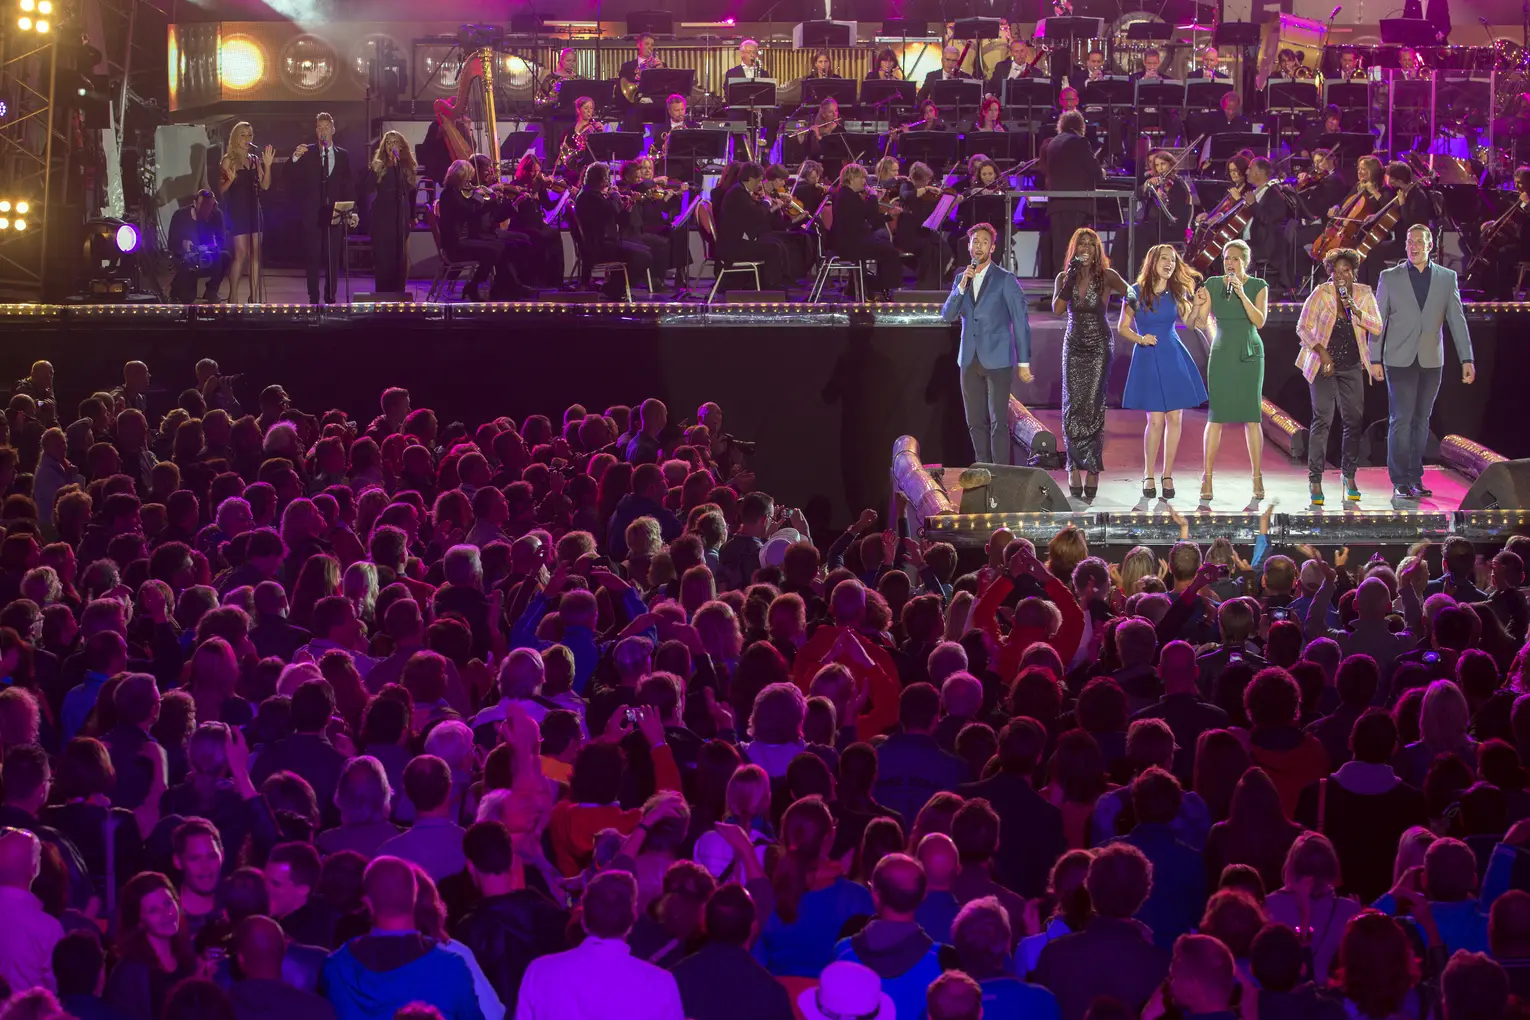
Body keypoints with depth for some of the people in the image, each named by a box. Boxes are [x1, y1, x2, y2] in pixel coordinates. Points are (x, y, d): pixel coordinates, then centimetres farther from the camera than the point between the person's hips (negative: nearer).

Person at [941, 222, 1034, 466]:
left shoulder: (1005, 280, -4)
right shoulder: (961, 278, 12)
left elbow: (1021, 321, -5)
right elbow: (947, 315, 3)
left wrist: (1024, 363, -8)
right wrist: (962, 286, -11)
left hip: (997, 360, -5)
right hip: (970, 361, 5)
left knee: (998, 422, -8)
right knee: (975, 423, 8)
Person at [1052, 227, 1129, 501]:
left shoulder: (1107, 276, -4)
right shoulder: (1064, 278, 4)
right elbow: (1056, 309, -10)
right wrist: (1071, 277, -13)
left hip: (1100, 346, -3)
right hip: (1074, 345, 3)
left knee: (1094, 405, -7)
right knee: (1072, 405, -4)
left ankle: (1092, 473, -6)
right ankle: (1075, 477, -1)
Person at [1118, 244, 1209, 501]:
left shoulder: (1176, 292, 6)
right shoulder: (1135, 292, -3)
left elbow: (1191, 321, -3)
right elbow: (1122, 327, 1)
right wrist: (1140, 339, -15)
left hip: (1173, 357, 3)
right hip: (1148, 360, -3)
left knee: (1175, 419, 0)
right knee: (1156, 420, -6)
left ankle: (1168, 476, 11)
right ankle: (1148, 476, 9)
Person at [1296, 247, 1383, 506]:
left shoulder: (1364, 294, 3)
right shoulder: (1320, 294, -7)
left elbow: (1377, 328, -3)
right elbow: (1303, 328, -7)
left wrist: (1356, 311, -18)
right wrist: (1322, 353, -17)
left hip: (1352, 367, 3)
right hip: (1323, 365, -3)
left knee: (1354, 421, 4)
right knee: (1322, 419, -11)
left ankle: (1349, 475, 20)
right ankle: (1315, 481, -8)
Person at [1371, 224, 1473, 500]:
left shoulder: (1447, 278, 7)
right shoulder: (1390, 278, 3)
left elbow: (1457, 320, 5)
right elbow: (1377, 320, 3)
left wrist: (1467, 359, -2)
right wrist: (1375, 359, -4)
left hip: (1431, 361, 2)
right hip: (1400, 360, -2)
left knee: (1421, 420, 6)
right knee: (1401, 420, -6)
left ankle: (1415, 478, 12)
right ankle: (1400, 481, -4)